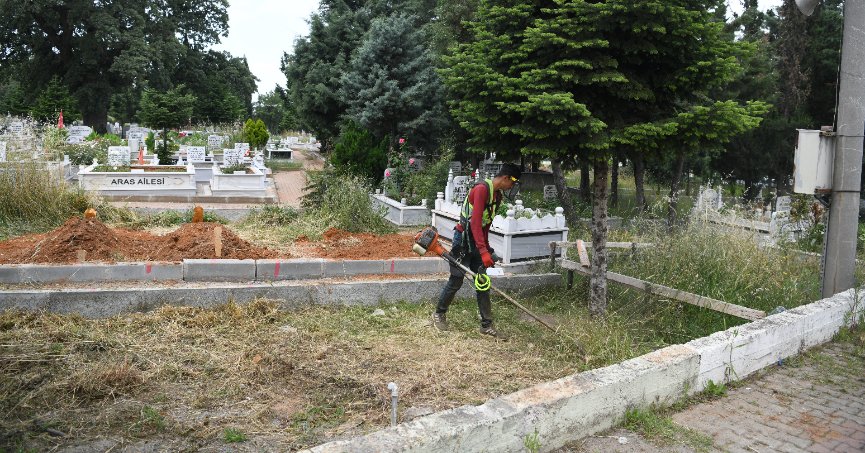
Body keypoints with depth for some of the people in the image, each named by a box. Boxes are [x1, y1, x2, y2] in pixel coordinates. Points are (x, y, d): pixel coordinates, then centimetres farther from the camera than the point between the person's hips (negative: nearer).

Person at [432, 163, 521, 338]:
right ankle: (439, 314, 21)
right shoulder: (482, 189, -20)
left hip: (478, 240, 8)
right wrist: (483, 251, -33)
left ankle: (486, 325, 12)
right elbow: (475, 222, -28)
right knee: (456, 281, 1)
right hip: (464, 239, -8)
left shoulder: (498, 195, 9)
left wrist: (486, 248, 17)